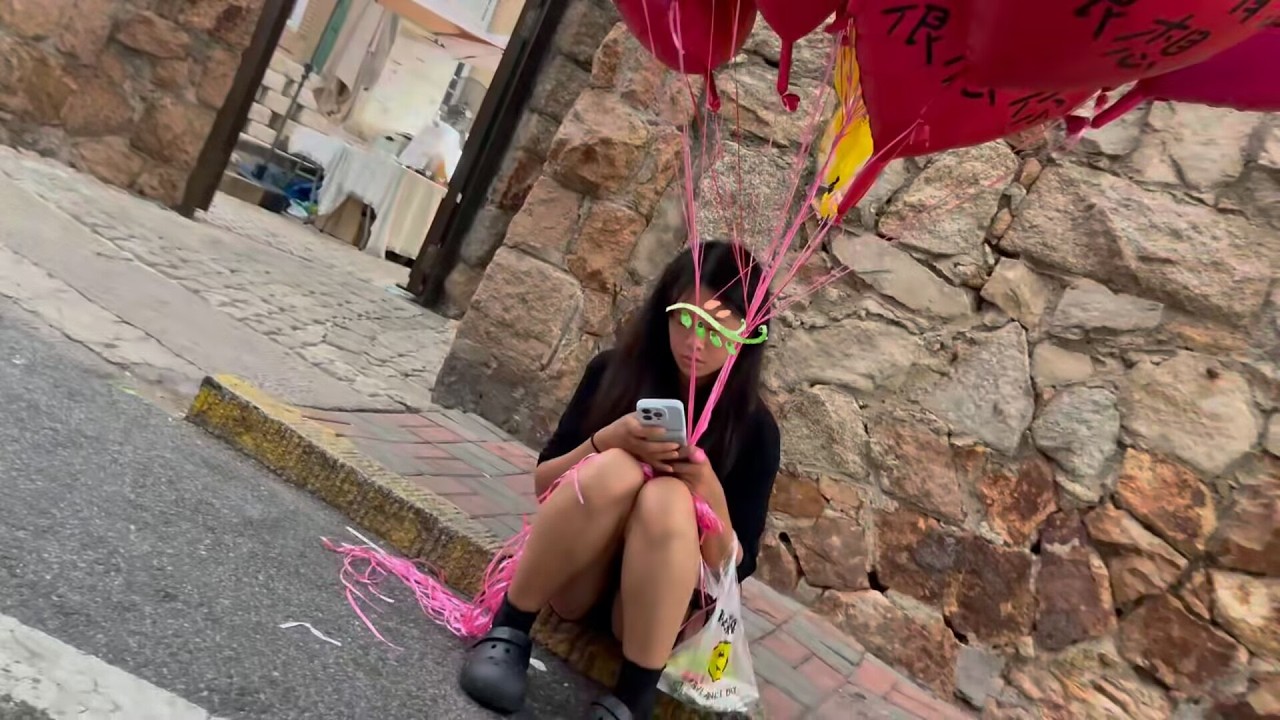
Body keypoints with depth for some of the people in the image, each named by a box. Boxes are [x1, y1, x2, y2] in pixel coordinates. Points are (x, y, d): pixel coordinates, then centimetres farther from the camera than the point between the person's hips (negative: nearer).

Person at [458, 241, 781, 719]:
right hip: (572, 583, 1)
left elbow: (734, 568, -7)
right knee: (614, 469, -30)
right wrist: (609, 440, -22)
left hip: (658, 601, -1)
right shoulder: (614, 371, -4)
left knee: (668, 498, -33)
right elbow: (544, 483, -3)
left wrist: (708, 487, -26)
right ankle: (508, 630, -15)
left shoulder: (754, 430, -7)